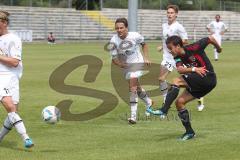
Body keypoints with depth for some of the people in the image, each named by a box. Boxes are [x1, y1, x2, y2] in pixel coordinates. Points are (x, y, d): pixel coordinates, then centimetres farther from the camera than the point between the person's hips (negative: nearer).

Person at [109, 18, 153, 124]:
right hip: (125, 65, 4)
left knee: (133, 86, -19)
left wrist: (146, 58, -1)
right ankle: (148, 102, 47)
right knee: (136, 87, 18)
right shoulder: (114, 41, -18)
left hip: (136, 62, -4)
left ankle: (133, 115, -21)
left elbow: (143, 44, 4)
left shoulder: (135, 36, -20)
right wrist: (119, 63, -33)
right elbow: (114, 58, -13)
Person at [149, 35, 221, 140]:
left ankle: (164, 111, -27)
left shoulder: (193, 48, -14)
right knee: (179, 102, 2)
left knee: (177, 81, -20)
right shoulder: (178, 58, 4)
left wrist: (218, 48, 15)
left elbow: (210, 38, -3)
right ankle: (189, 132, 9)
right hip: (198, 84, 8)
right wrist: (194, 69, -34)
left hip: (208, 78, -8)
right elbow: (180, 69, -17)